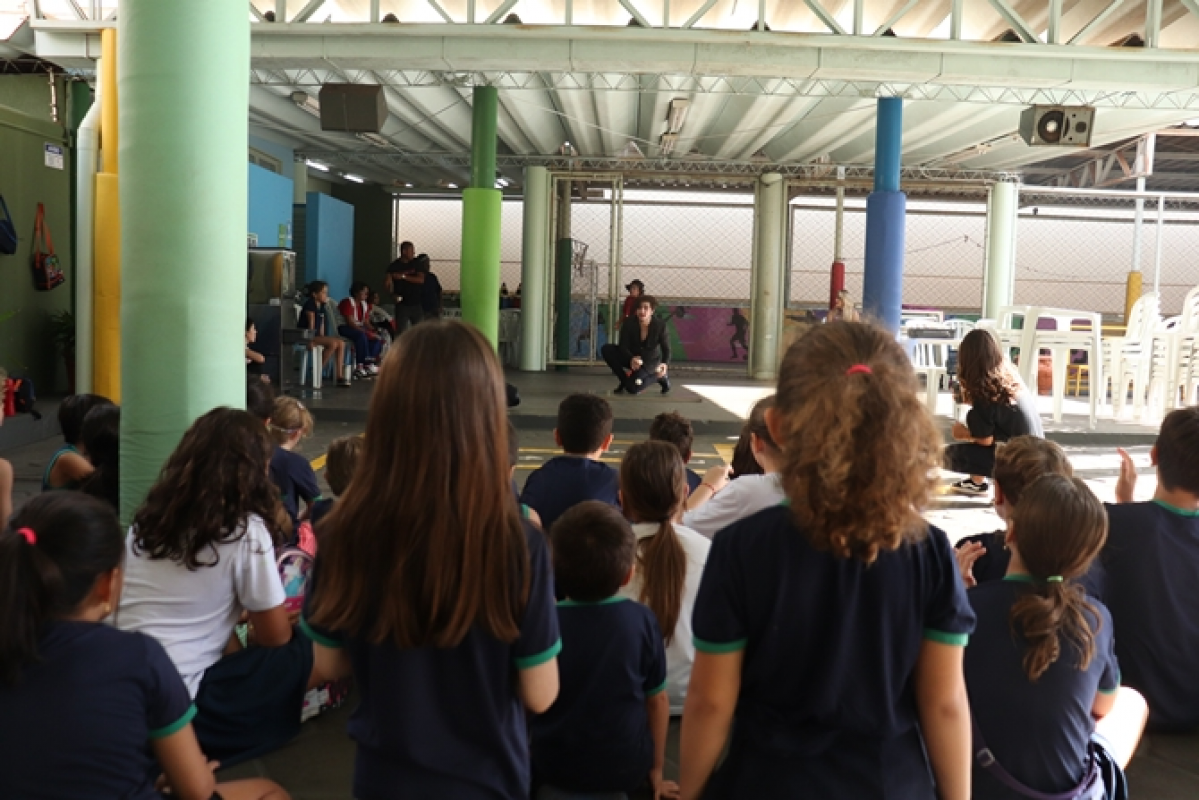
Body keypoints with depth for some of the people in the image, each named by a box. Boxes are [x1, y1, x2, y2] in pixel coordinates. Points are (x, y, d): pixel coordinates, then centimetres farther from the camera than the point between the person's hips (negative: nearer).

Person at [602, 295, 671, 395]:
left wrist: (665, 363, -38)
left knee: (632, 388, -27)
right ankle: (625, 380, -5)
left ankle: (659, 376, 3)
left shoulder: (660, 325, -22)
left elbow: (666, 349, -16)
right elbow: (623, 346, -22)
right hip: (631, 357, 3)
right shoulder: (628, 323, -20)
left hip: (651, 361, -3)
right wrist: (631, 359, -44)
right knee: (606, 349, -22)